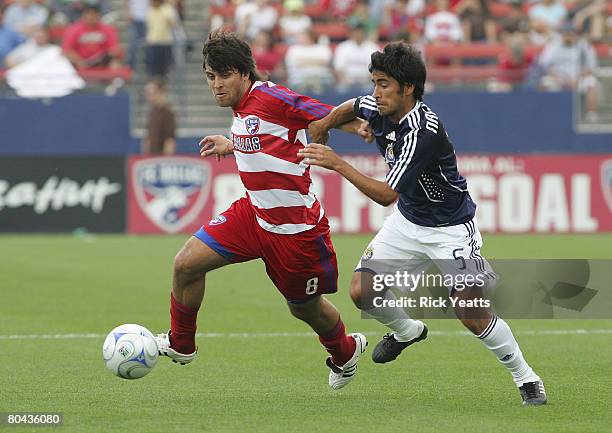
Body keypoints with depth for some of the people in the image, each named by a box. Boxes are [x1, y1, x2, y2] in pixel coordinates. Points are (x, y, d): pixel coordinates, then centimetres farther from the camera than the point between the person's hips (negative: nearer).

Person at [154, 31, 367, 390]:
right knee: (186, 264, -5)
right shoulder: (242, 107, 5)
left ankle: (345, 352, 45)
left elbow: (331, 117, -21)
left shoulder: (270, 97, -21)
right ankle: (181, 344, 17)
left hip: (296, 229, -7)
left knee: (305, 307, 12)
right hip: (254, 213, 7)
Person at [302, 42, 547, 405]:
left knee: (473, 315, -15)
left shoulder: (424, 132, -33)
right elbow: (351, 108, 17)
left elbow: (386, 195, -33)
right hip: (408, 222, 7)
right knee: (363, 291, -3)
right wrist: (324, 124, 5)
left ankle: (526, 379, 4)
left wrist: (338, 164, -34)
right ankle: (407, 331, 28)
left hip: (450, 229, -7)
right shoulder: (378, 109, -10)